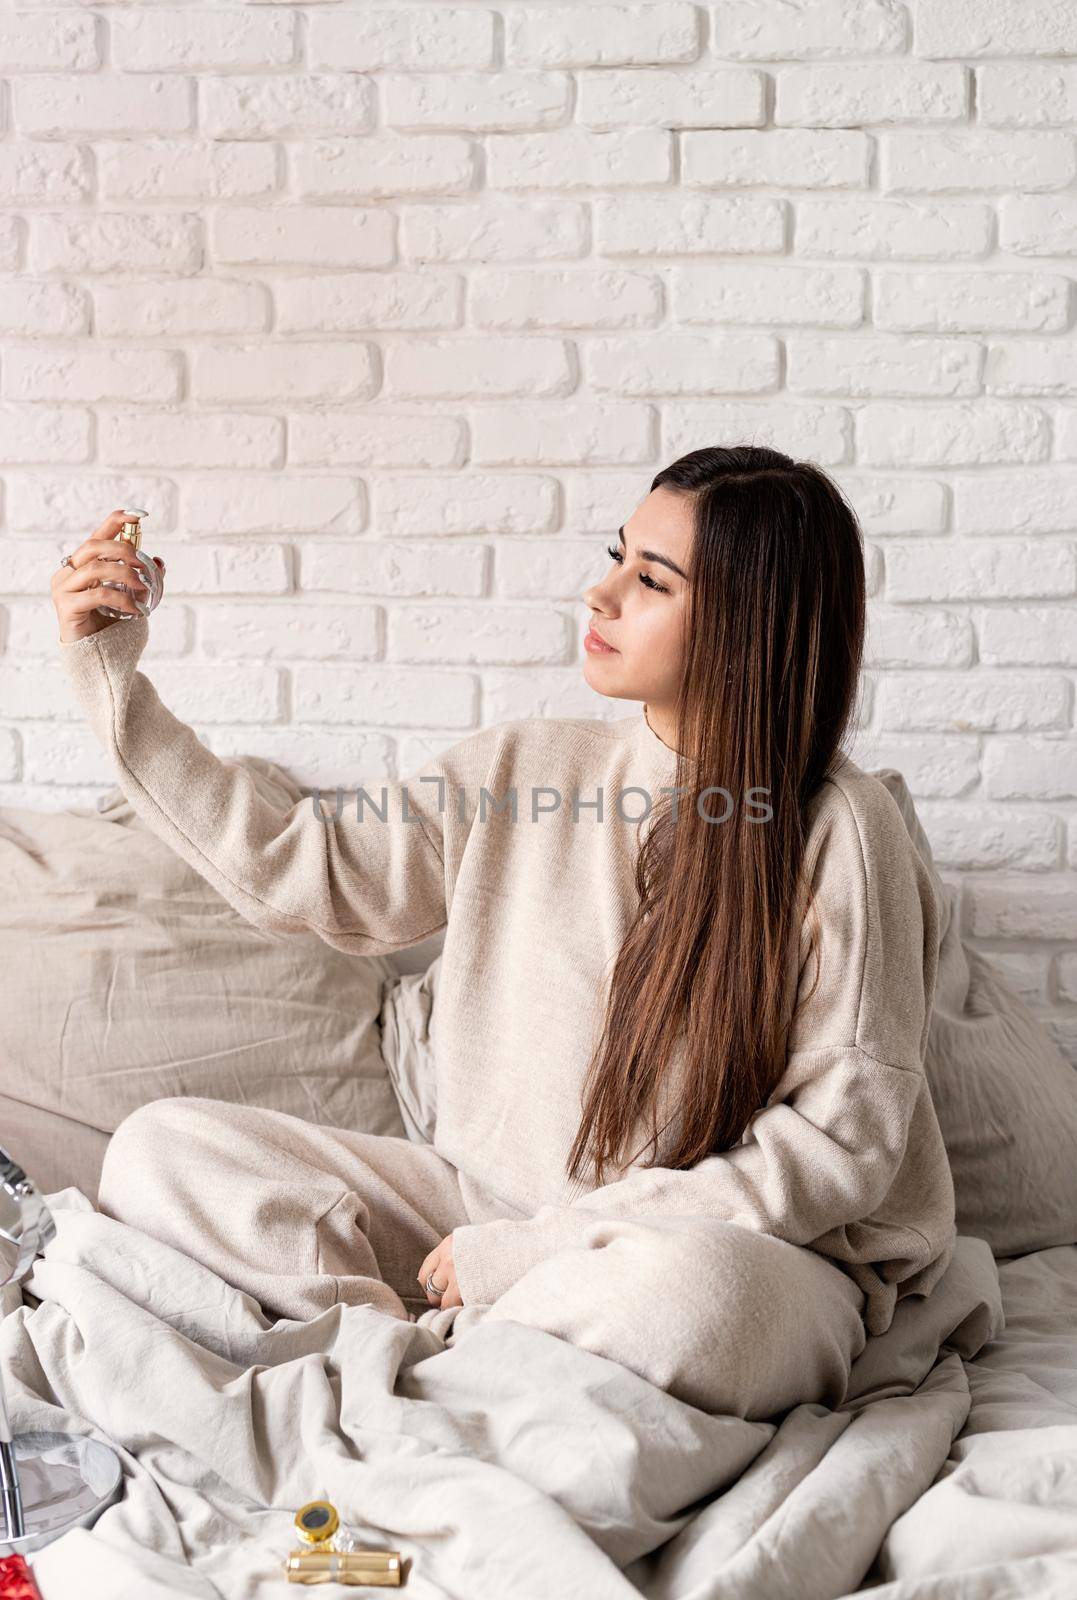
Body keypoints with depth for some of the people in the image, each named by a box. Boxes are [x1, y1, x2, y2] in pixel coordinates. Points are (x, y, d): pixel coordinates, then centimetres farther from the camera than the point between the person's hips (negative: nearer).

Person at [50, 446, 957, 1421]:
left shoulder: (837, 830, -12)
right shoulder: (521, 767, 3)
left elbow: (843, 1142, -14)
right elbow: (294, 873, 9)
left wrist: (535, 1242, -17)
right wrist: (113, 681, 5)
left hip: (738, 1248, -4)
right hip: (493, 1209, 5)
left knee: (679, 1289, -41)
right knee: (161, 1147, -7)